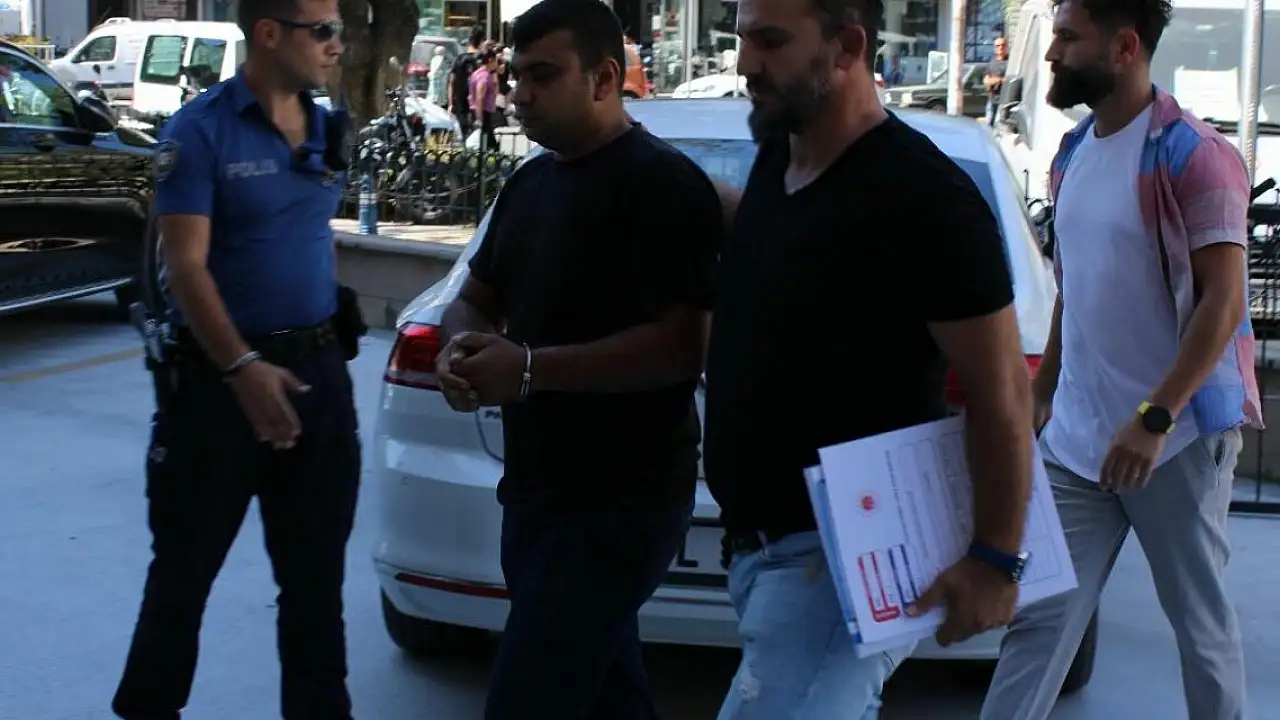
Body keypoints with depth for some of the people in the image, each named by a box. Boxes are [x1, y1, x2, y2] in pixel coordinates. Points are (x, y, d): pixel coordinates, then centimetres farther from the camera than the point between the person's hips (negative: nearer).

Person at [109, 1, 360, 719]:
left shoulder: (327, 130, 8)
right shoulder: (201, 130, -10)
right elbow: (186, 266, -16)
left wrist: (327, 352, 15)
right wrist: (243, 368, -27)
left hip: (319, 368, 5)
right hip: (219, 373, -5)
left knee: (316, 574, 11)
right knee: (184, 568, 6)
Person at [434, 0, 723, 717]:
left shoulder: (662, 183, -14)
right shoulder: (530, 182, 13)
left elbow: (683, 345, -23)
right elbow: (475, 300, 20)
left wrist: (530, 369, -25)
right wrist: (463, 347, -5)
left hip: (621, 503, -9)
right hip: (536, 492, 9)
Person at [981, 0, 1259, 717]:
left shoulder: (1191, 154, -12)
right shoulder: (1072, 153, 10)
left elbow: (1225, 301, -17)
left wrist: (1154, 418, -23)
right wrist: (1042, 395, 17)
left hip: (1177, 435, -6)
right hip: (1075, 437, 6)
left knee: (1200, 618, 9)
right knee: (1039, 617, 4)